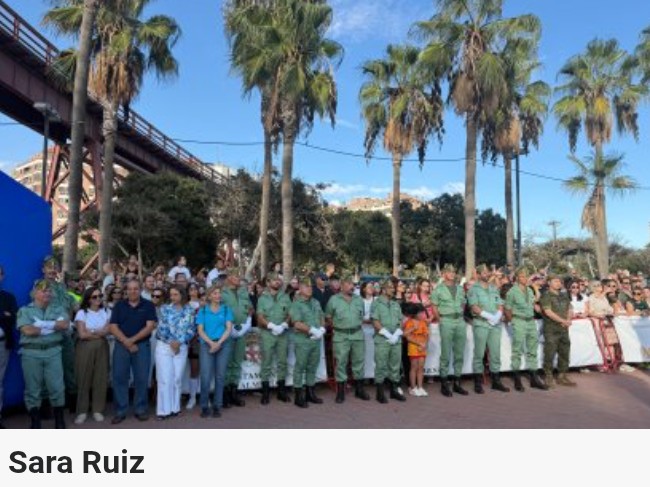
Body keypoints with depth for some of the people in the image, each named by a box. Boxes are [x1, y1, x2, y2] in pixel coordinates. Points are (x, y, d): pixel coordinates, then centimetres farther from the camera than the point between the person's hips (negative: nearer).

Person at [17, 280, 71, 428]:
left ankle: (60, 420, 13)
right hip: (31, 353, -1)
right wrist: (54, 326, -6)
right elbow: (27, 330, -12)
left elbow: (65, 325, -7)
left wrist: (42, 324, -11)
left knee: (57, 387, 1)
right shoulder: (24, 310, 3)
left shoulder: (58, 309, 10)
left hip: (53, 352, 1)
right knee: (33, 389, 5)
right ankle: (35, 422, 16)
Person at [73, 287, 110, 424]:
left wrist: (90, 332, -10)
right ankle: (82, 411, 10)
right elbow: (82, 334, -9)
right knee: (84, 379, 0)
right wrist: (99, 333, -3)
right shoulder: (82, 312, -2)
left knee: (101, 378, 2)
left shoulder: (106, 312, 7)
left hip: (102, 348, 2)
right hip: (85, 349, -2)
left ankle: (98, 410, 12)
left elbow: (107, 331, -3)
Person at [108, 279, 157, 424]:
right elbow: (113, 327, 0)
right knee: (119, 378, 2)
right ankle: (120, 411, 11)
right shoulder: (119, 306, 8)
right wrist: (126, 342, -13)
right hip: (121, 346, 2)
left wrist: (133, 339, -14)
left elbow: (150, 326, -6)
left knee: (141, 378, 2)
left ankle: (141, 409, 14)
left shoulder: (148, 305, 3)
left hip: (142, 345, -1)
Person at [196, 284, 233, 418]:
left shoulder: (226, 309, 9)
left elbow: (229, 328, 2)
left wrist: (219, 343, -11)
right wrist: (211, 343, -12)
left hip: (224, 344, 1)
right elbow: (200, 330, 2)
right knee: (206, 376, -8)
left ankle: (217, 406, 10)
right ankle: (204, 406, 4)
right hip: (207, 344, -1)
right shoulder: (202, 310, 9)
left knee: (220, 376, 2)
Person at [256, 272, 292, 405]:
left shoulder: (285, 297, 10)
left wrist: (284, 325, -12)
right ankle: (265, 393, 6)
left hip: (283, 333, 2)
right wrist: (272, 325, -16)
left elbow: (290, 314, 5)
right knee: (266, 363, -1)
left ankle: (281, 391, 16)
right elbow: (260, 317, -3)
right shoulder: (263, 298, 4)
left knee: (282, 362, 7)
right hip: (267, 333, -2)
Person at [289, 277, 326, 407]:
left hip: (316, 339, 6)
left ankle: (310, 393, 25)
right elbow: (297, 323, -16)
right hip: (302, 340, -6)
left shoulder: (316, 302, 13)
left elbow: (322, 317, 16)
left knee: (312, 367, 13)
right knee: (300, 367, 1)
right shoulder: (296, 304, -8)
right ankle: (298, 396, 9)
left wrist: (322, 329, -3)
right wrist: (312, 330, -17)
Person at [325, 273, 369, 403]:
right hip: (341, 336, -3)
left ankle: (359, 390, 22)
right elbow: (328, 317, 5)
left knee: (358, 362, 9)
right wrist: (337, 327, 4)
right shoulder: (333, 299, -2)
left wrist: (356, 325, 9)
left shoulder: (359, 300, 9)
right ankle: (340, 392, 9)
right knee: (341, 363, 0)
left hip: (357, 334, 3)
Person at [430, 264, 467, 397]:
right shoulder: (438, 289, 2)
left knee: (459, 354, 7)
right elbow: (434, 307, 2)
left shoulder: (460, 288, 16)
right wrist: (441, 320, -3)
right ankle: (444, 384, 7)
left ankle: (457, 382, 17)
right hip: (446, 321, -4)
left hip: (460, 321, 5)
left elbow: (463, 304, 20)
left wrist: (461, 316, 8)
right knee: (445, 354, -1)